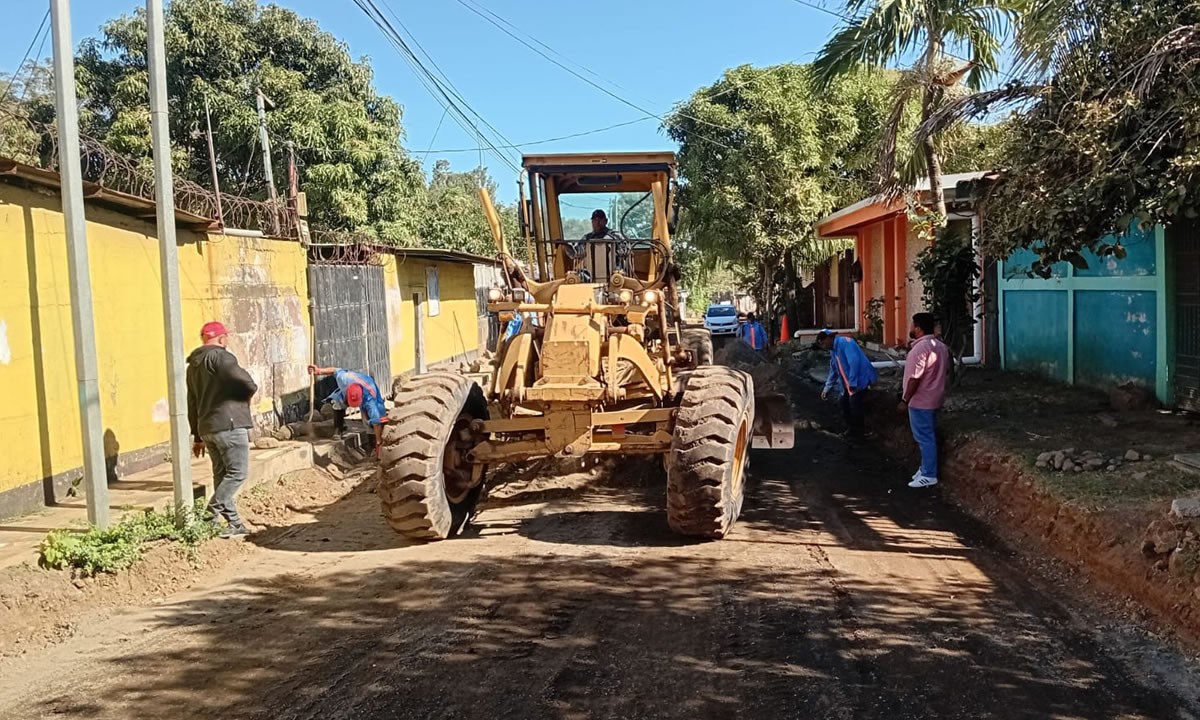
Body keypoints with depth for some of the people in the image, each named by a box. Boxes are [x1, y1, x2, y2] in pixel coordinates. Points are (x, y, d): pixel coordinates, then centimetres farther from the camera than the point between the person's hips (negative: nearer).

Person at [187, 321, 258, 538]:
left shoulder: (194, 364, 20)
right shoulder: (219, 356, -9)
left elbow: (192, 404, 22)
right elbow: (246, 383, -19)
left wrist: (197, 436, 25)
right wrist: (250, 390, 6)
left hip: (207, 428, 9)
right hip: (229, 424, -9)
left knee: (222, 474, 10)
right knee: (238, 472, -6)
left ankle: (233, 523, 12)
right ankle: (212, 514, -13)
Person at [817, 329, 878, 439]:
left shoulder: (845, 342, -19)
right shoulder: (833, 350, 13)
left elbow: (854, 362, -27)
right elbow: (834, 371, 23)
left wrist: (852, 383, -26)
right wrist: (827, 388, 22)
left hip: (860, 380, -10)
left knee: (854, 405, -11)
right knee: (845, 404, 11)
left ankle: (860, 432, 6)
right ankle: (851, 429, 26)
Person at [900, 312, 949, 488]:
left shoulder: (920, 348, -22)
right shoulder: (941, 346, 8)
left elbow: (915, 378, -23)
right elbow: (945, 369, 16)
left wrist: (905, 399, -15)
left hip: (920, 401, -10)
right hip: (934, 398, 10)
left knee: (924, 437, -3)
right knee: (929, 435, 17)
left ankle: (929, 475, 2)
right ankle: (927, 469, 25)